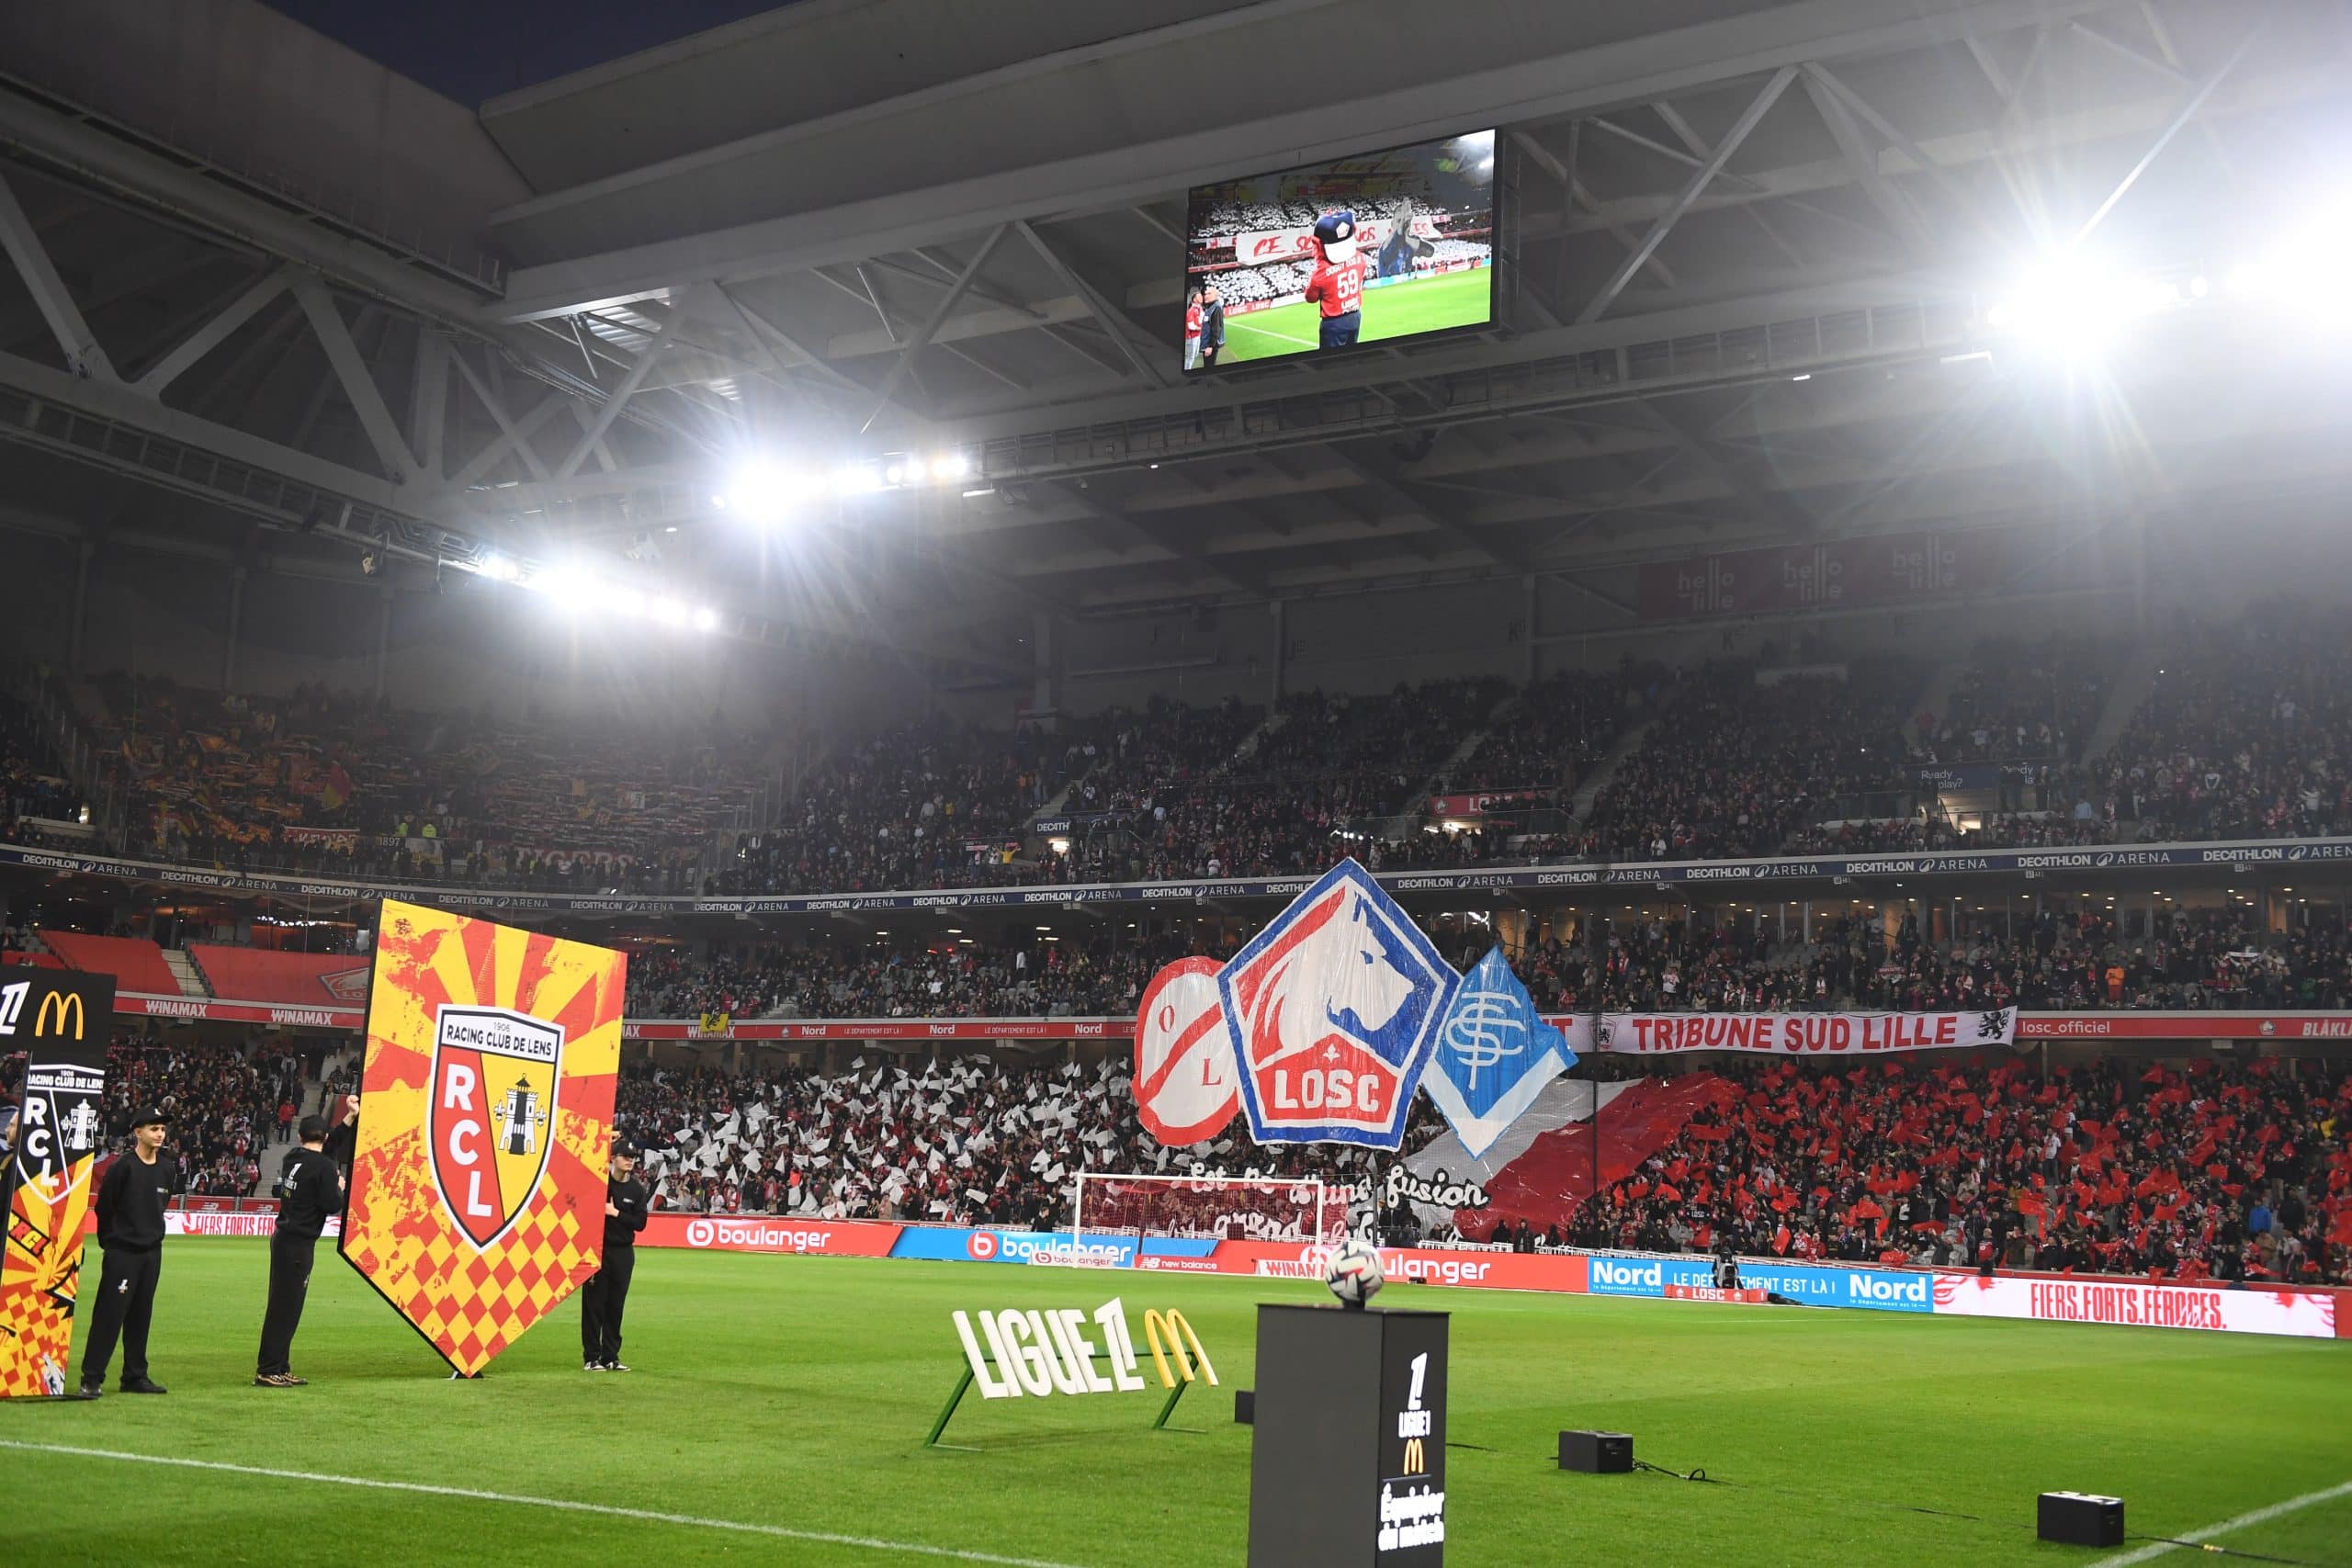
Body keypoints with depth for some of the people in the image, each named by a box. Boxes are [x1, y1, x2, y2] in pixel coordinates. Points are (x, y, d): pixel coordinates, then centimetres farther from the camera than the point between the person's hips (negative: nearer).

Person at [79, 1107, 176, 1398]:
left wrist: (153, 1235, 15)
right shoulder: (123, 1167, -10)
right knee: (109, 1314, -7)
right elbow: (103, 1207, -5)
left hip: (152, 1252, 6)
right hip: (122, 1252, -6)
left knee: (141, 1316, 11)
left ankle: (135, 1376, 18)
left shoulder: (165, 1171, 8)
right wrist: (110, 1243, 2)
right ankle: (91, 1379, -3)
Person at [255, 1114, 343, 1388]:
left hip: (283, 1238, 9)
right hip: (299, 1242, -9)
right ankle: (267, 1371, -5)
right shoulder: (323, 1166, -14)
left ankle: (279, 1369, 20)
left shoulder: (292, 1158, 10)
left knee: (283, 1306, 14)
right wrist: (339, 1188, 4)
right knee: (285, 1307, -6)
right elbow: (332, 1205, -18)